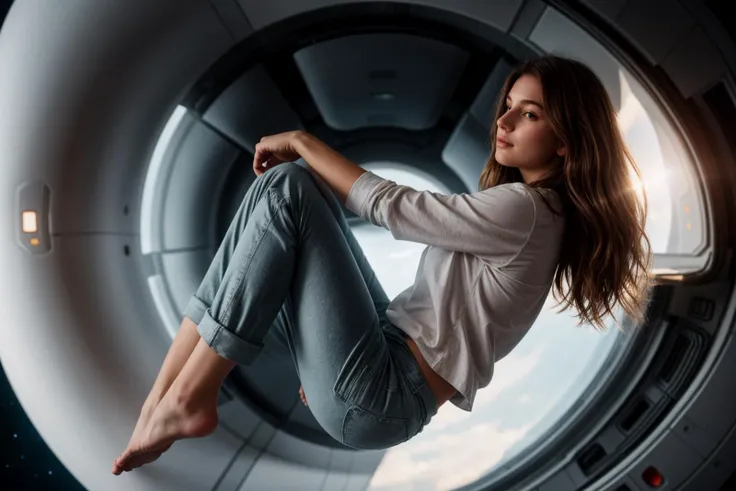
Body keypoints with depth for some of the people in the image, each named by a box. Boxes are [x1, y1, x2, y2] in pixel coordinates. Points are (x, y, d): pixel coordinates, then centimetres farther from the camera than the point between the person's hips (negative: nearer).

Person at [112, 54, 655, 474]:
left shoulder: (523, 209, -15)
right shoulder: (536, 208, 15)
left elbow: (388, 205, -14)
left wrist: (301, 140, 1)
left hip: (378, 397, -9)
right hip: (387, 348, 10)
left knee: (286, 190, -15)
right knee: (286, 181, 4)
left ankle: (188, 398, -9)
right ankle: (167, 393, -1)